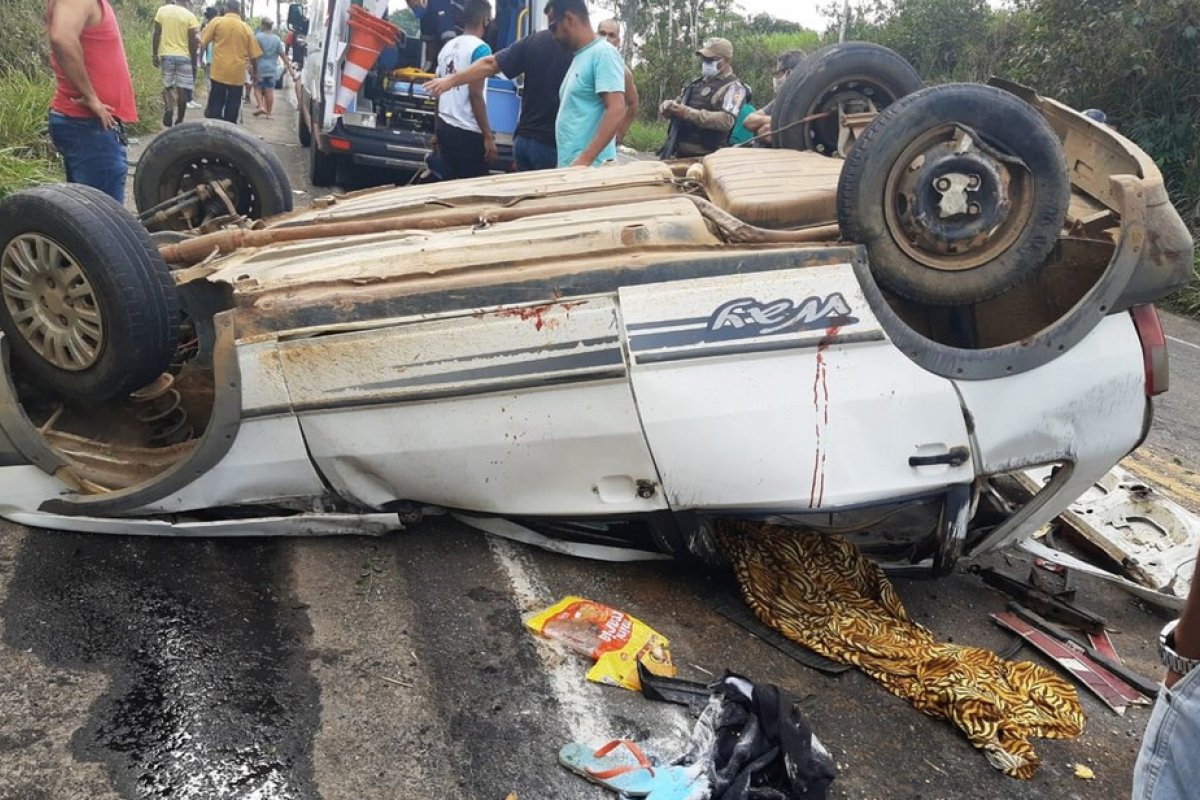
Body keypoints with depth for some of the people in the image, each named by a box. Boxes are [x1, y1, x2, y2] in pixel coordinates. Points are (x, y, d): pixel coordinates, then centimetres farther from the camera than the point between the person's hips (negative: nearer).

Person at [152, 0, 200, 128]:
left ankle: (168, 108, -15)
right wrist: (194, 62, 1)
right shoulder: (190, 16, -5)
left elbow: (156, 34, 3)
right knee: (182, 89, 3)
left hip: (166, 54, 3)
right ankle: (179, 121, 5)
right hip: (184, 56, -2)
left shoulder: (162, 10, 4)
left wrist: (154, 55, 10)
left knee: (167, 86, 13)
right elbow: (192, 42, -7)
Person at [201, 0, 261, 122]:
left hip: (219, 71, -1)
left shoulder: (217, 21, 0)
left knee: (215, 105, 5)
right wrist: (254, 71, 20)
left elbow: (202, 40, 0)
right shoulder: (246, 28, 4)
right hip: (237, 74, 1)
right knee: (232, 108, 6)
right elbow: (253, 55, 6)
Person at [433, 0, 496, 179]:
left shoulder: (447, 47, 12)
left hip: (445, 128, 8)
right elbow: (476, 95, -16)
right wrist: (488, 136, -13)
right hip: (468, 133, -8)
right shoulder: (480, 48, -10)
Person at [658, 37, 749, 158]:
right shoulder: (699, 82, 19)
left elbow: (726, 120, -22)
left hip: (703, 156, -8)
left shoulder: (733, 87, -7)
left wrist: (688, 113, -23)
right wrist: (667, 105, -1)